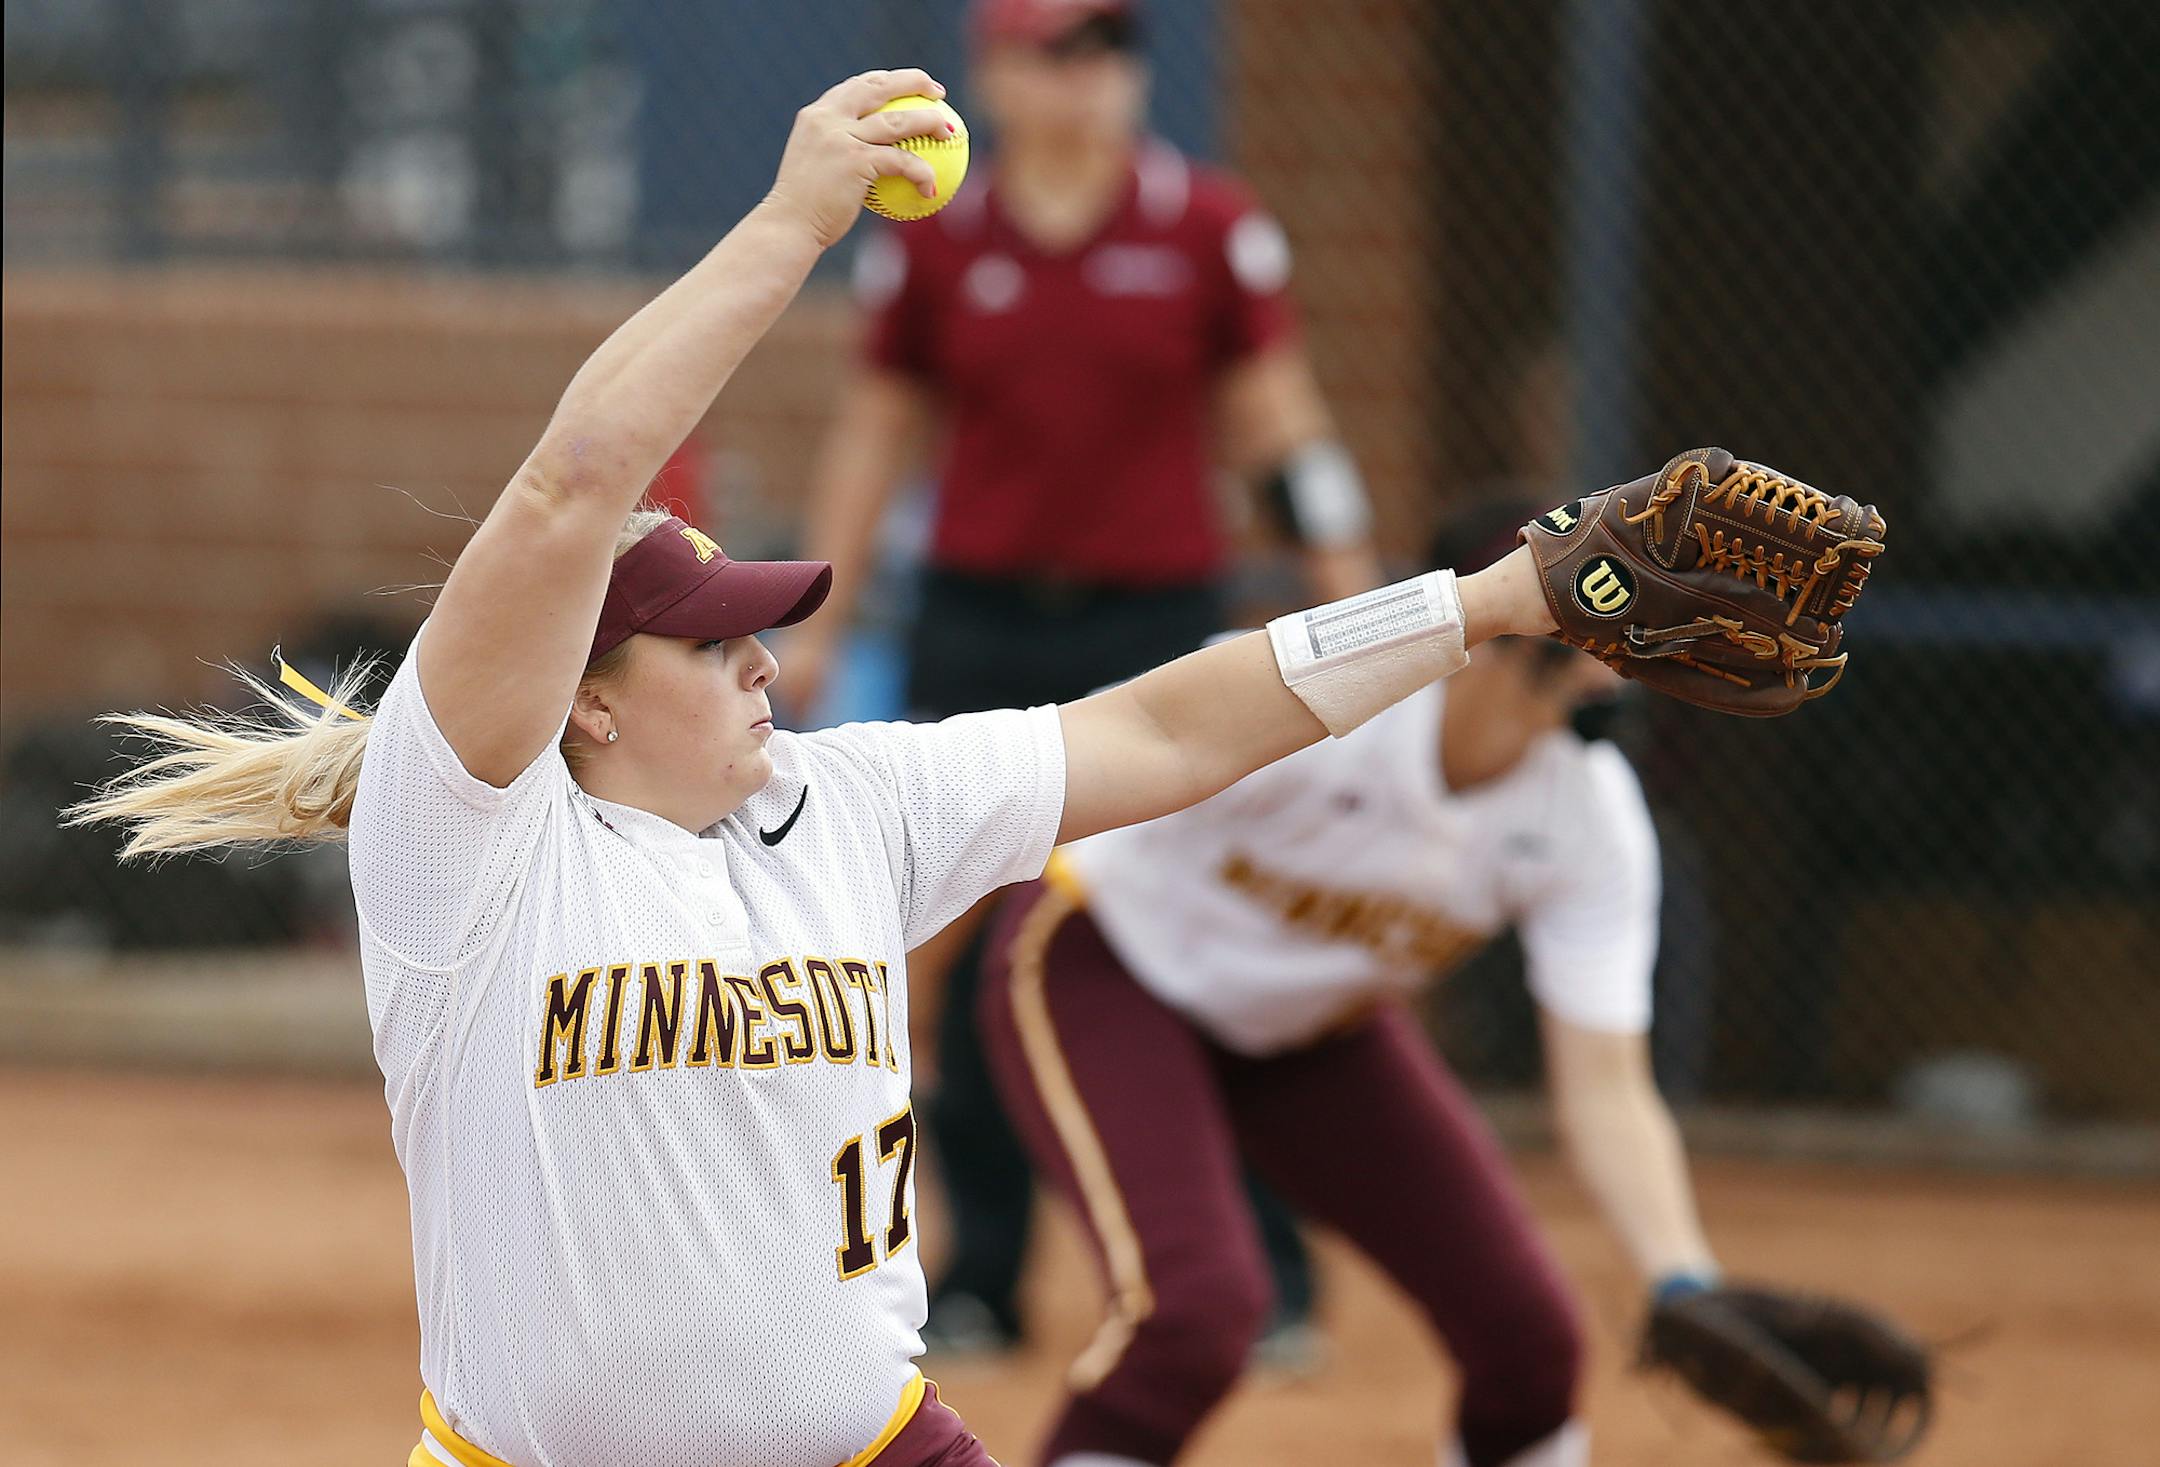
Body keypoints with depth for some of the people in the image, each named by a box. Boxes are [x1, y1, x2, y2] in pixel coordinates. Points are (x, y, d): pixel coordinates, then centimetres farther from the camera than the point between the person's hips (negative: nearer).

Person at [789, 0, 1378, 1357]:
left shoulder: (1210, 228, 0)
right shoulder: (935, 242, 4)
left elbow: (1279, 426, 2)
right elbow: (877, 435, 12)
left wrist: (1358, 603, -5)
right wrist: (815, 632, 11)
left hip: (1160, 626, -2)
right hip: (983, 628, 2)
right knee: (981, 962, 5)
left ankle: (1265, 1275, 4)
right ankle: (982, 1279, 14)